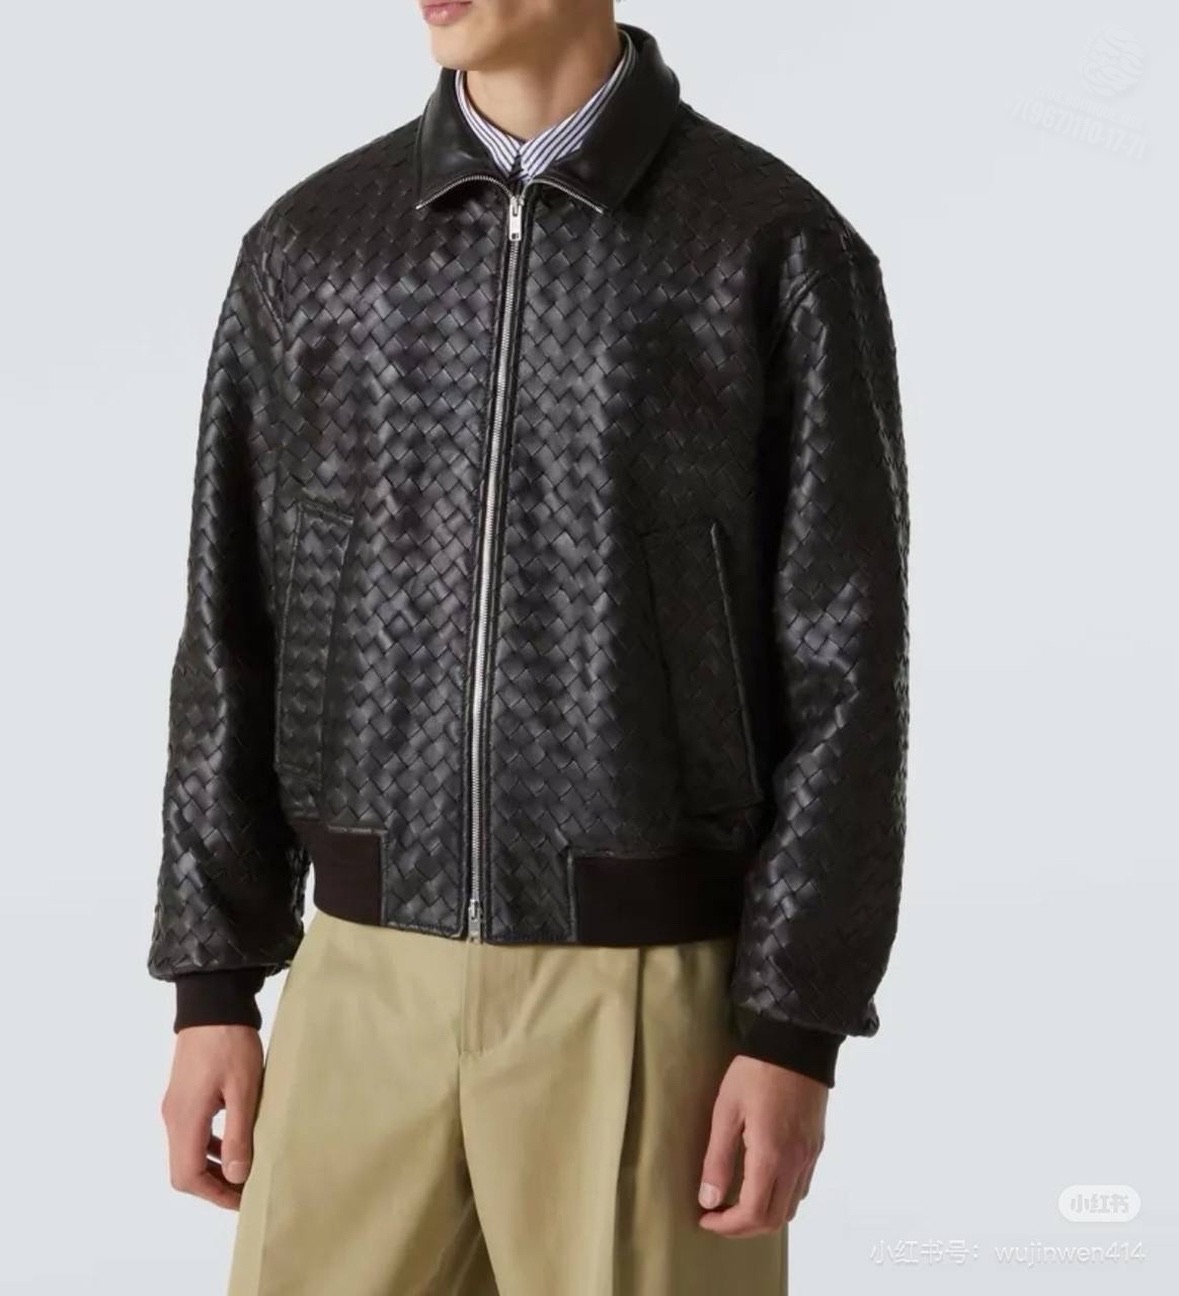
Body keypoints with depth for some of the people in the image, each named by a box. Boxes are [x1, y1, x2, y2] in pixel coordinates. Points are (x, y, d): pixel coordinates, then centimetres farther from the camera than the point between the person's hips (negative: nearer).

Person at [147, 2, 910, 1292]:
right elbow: (236, 639, 8)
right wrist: (213, 989, 4)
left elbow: (842, 669, -6)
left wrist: (796, 1035, -11)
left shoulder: (782, 251, -4)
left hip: (653, 996, -3)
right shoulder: (307, 245, 7)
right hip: (366, 989, 3)